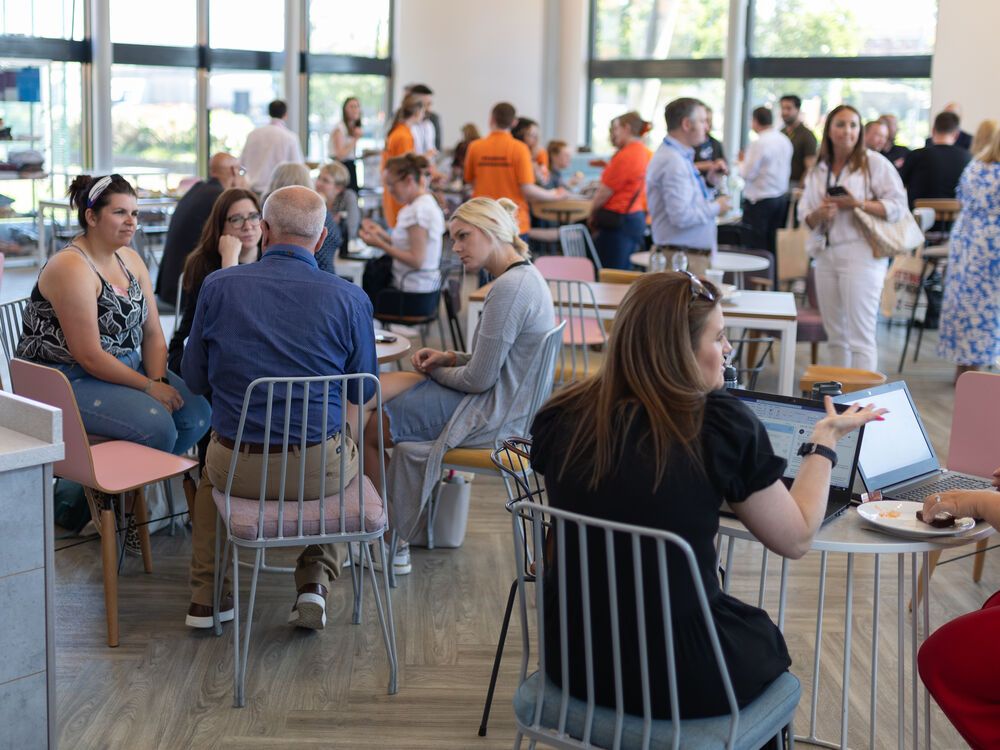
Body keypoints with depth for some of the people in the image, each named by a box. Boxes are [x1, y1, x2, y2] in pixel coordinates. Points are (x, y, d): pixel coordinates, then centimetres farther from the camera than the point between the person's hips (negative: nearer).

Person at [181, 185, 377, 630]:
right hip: (318, 469, -1)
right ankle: (315, 581, 21)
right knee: (347, 455, 35)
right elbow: (364, 393, 4)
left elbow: (195, 379, 5)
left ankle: (205, 596, 34)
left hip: (237, 468, 1)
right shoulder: (349, 300, -8)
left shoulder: (218, 286, -6)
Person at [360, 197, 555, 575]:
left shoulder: (509, 289, -24)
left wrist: (436, 372, -3)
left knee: (366, 425, -1)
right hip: (508, 405, 10)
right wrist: (451, 358, 4)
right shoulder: (526, 277, 8)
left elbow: (479, 379, -22)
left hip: (490, 415, -10)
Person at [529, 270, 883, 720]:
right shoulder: (722, 426, -16)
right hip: (677, 677, -4)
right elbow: (796, 538, -3)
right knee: (765, 639, 30)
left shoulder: (563, 417, -4)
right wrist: (826, 440, 11)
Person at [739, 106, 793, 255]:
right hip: (781, 196, 8)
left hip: (760, 199, -8)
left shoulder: (759, 143, -16)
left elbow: (748, 174, -14)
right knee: (773, 244, 11)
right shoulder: (785, 141, 8)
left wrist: (741, 163, 4)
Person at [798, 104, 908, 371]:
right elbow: (804, 216, 13)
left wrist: (858, 204, -17)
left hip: (860, 252, -6)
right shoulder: (818, 171, 14)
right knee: (835, 335, 12)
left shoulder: (874, 163, -3)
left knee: (860, 335, -8)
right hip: (826, 255, 6)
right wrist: (819, 214, -9)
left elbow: (897, 206, -7)